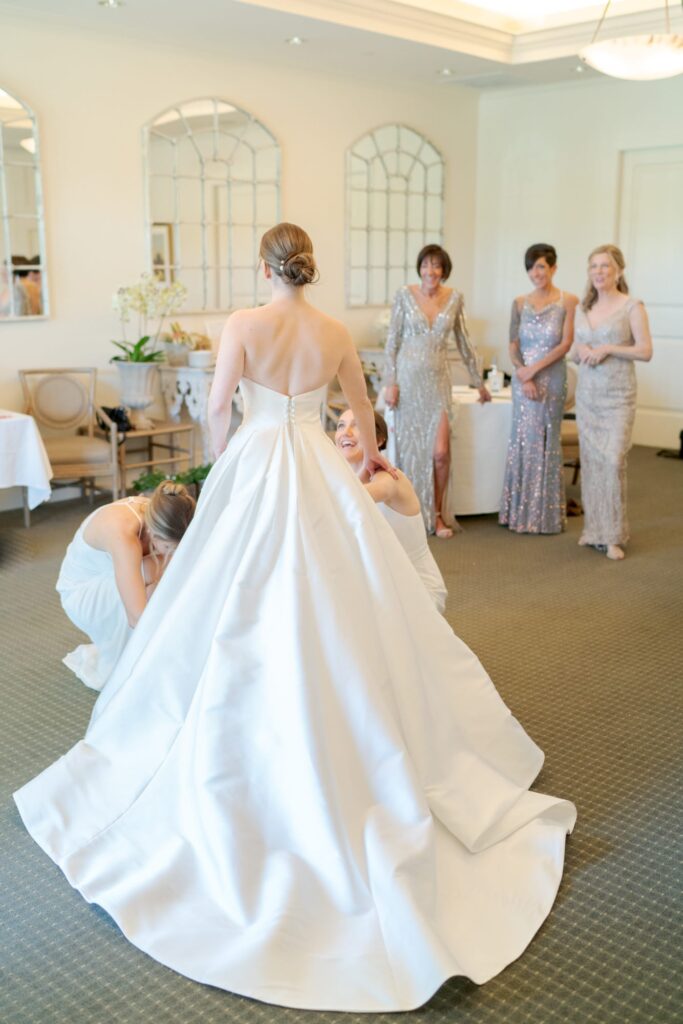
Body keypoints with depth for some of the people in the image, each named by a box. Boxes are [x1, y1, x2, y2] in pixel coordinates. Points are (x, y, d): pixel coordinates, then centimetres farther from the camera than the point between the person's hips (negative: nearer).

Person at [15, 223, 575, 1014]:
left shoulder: (243, 326, -8)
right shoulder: (336, 334, 4)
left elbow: (218, 410, -7)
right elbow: (362, 408, 18)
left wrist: (221, 464, 14)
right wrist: (369, 457, 37)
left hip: (256, 468, -3)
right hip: (322, 473, 3)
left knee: (247, 619, 7)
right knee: (339, 611, 11)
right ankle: (352, 754, 20)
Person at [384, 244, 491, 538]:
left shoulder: (455, 298, 4)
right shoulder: (405, 295, -2)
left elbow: (463, 342, 12)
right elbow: (392, 340, -1)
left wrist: (478, 381, 16)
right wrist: (390, 382, -7)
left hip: (438, 381, 1)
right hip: (408, 378, -1)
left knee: (440, 451, -7)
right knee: (411, 447, 4)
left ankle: (438, 513, 13)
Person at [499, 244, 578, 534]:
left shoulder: (568, 302, -3)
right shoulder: (520, 303, 8)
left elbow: (565, 344, -8)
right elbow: (513, 346, 5)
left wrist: (534, 369, -14)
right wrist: (524, 376, -10)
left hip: (552, 378, -3)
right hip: (523, 379, 3)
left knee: (548, 442, 2)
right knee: (523, 440, 5)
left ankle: (546, 514, 12)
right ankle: (521, 512, 13)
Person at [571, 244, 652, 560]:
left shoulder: (632, 307, -3)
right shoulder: (583, 309, 13)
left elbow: (645, 351, -8)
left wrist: (608, 348, -17)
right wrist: (580, 350, -4)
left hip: (618, 395, -5)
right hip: (587, 393, 5)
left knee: (613, 461, -12)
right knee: (590, 460, 6)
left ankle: (613, 536, -5)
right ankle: (593, 529, 16)